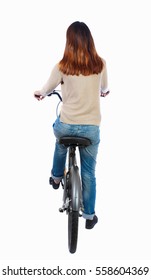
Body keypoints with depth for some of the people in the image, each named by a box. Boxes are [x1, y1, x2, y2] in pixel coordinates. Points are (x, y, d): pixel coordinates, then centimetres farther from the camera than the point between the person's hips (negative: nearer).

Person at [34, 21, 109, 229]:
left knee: (61, 144, 36)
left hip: (66, 125, 0)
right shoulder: (100, 64, -3)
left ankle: (56, 178, 53)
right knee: (88, 173, 13)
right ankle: (89, 216, 22)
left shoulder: (62, 66, -9)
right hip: (91, 127, 0)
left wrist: (40, 94, 32)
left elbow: (47, 89, 8)